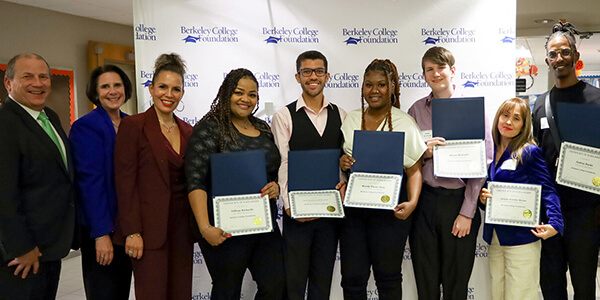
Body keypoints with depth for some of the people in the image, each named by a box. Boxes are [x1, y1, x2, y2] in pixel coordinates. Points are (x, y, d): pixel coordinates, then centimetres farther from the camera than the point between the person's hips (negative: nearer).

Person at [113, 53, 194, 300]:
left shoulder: (187, 131, 11)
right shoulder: (133, 125, -6)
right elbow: (125, 181, -10)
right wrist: (132, 232, -14)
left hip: (182, 226, 6)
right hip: (149, 228, -5)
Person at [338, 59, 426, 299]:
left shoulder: (403, 122, -1)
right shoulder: (351, 119, 10)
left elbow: (414, 170, -3)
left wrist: (412, 202, -19)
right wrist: (341, 162, -6)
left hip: (389, 208, -3)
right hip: (352, 206, 3)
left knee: (388, 276, 7)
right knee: (352, 277, 6)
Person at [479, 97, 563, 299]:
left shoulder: (530, 152, -7)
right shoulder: (491, 152, 10)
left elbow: (548, 190, -10)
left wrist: (554, 223, -22)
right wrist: (482, 197, -5)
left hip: (522, 239, -6)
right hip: (494, 238, 6)